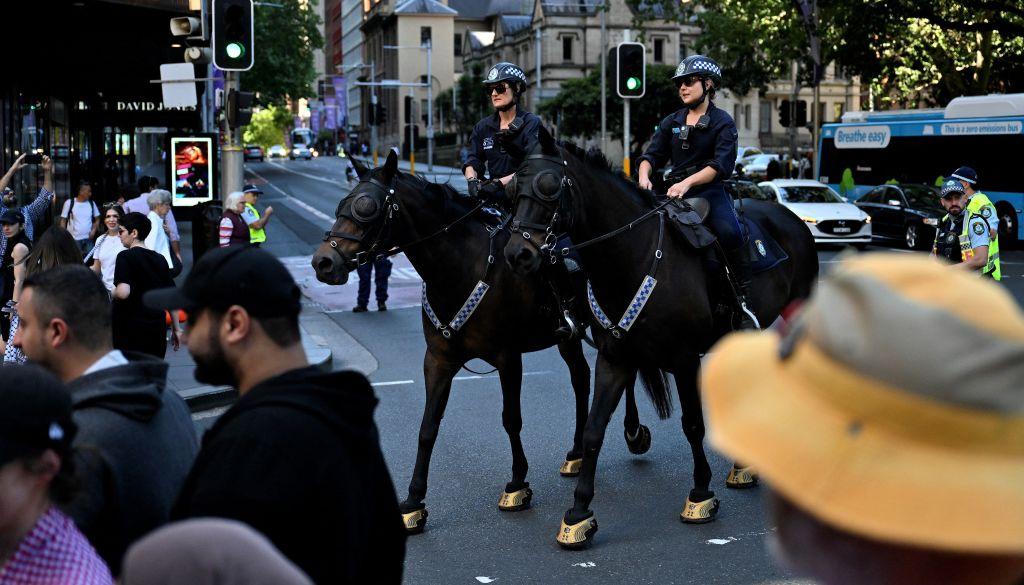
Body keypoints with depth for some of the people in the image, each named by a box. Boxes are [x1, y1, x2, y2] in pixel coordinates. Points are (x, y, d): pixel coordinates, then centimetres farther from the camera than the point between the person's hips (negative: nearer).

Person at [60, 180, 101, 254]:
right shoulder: (69, 203, -4)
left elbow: (97, 219, 15)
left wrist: (94, 230, -2)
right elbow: (63, 221, 0)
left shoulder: (92, 203, 6)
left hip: (88, 238, 3)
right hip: (74, 239, -3)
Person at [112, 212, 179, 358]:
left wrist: (112, 293, -1)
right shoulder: (160, 259, 9)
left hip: (129, 330, -5)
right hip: (157, 328, 5)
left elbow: (123, 292, -23)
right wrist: (176, 329, 17)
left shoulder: (125, 257, -9)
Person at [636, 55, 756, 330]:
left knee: (729, 232, -31)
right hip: (675, 192, 5)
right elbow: (652, 155, 12)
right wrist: (644, 176, -13)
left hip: (710, 191, -5)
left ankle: (744, 300, -24)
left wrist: (687, 182, -26)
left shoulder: (722, 122, 1)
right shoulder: (671, 122, 17)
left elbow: (721, 164, -12)